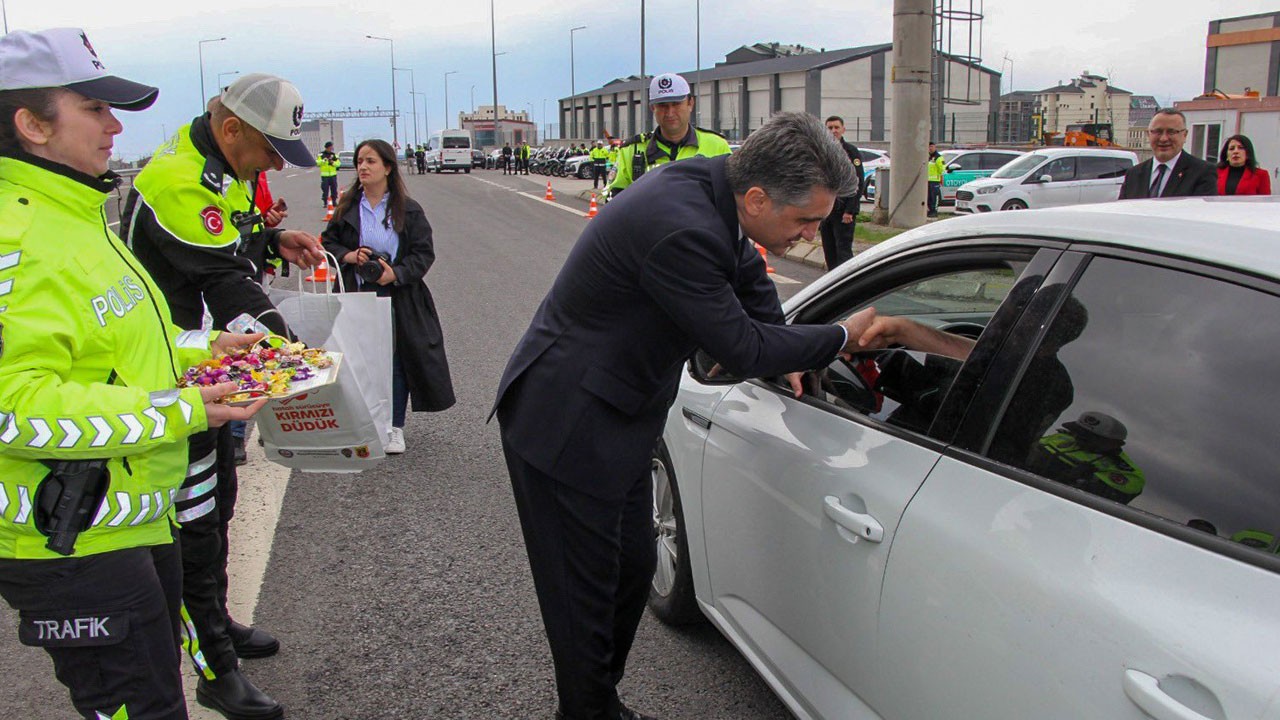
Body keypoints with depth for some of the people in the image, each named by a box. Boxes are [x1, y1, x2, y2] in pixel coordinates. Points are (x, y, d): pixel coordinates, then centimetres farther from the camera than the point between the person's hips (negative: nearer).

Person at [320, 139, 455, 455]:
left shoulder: (408, 209, -2)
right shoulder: (348, 207, 5)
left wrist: (396, 273, -18)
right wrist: (349, 256, -10)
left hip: (398, 297, -2)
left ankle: (395, 427, 17)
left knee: (396, 360, 4)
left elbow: (424, 252, -3)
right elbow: (328, 241, 12)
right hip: (357, 296, 2)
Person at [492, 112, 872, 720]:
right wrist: (842, 338, -9)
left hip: (616, 421, 10)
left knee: (633, 569, 18)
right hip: (566, 430, -10)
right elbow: (742, 351, -22)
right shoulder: (681, 232, -32)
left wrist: (785, 358, 18)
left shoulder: (710, 185, -2)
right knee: (586, 595, 3)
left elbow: (747, 272, 19)